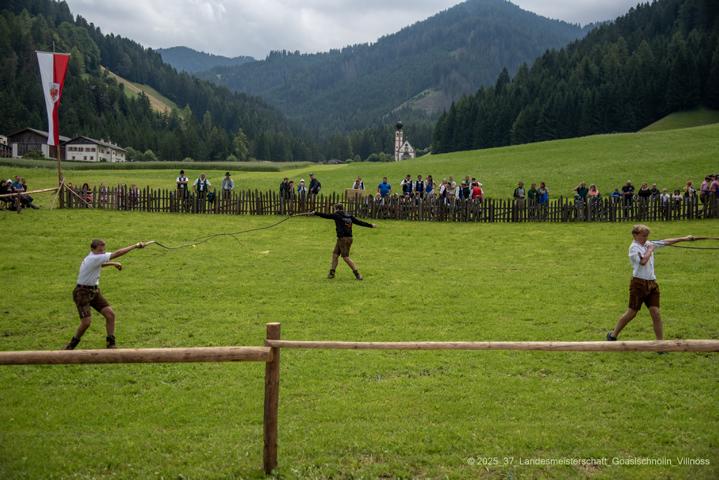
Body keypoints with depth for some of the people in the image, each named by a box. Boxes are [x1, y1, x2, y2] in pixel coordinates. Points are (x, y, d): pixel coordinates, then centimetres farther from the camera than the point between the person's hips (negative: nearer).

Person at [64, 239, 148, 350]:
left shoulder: (95, 257, 4)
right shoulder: (93, 258, -24)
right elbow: (117, 253, -27)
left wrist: (113, 263, 20)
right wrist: (135, 246, -26)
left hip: (95, 291, 9)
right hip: (82, 293, -9)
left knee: (110, 314, -5)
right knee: (86, 322, -17)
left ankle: (111, 343, 4)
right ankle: (72, 343, 9)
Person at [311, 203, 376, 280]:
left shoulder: (337, 216, -5)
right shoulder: (349, 216, 12)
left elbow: (325, 215, -2)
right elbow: (359, 222, 12)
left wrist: (315, 213, 8)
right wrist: (371, 225, 19)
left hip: (343, 239, -8)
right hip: (348, 238, 8)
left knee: (346, 257, -6)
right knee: (335, 254, 13)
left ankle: (357, 273, -7)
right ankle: (332, 272, 17)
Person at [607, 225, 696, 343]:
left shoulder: (648, 244, 13)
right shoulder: (634, 247, -10)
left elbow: (666, 242, 19)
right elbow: (643, 261, -25)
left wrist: (683, 239, 16)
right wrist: (650, 250, -10)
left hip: (651, 283, 6)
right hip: (639, 283, -6)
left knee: (656, 314, -2)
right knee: (631, 313, 0)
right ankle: (613, 335, 15)